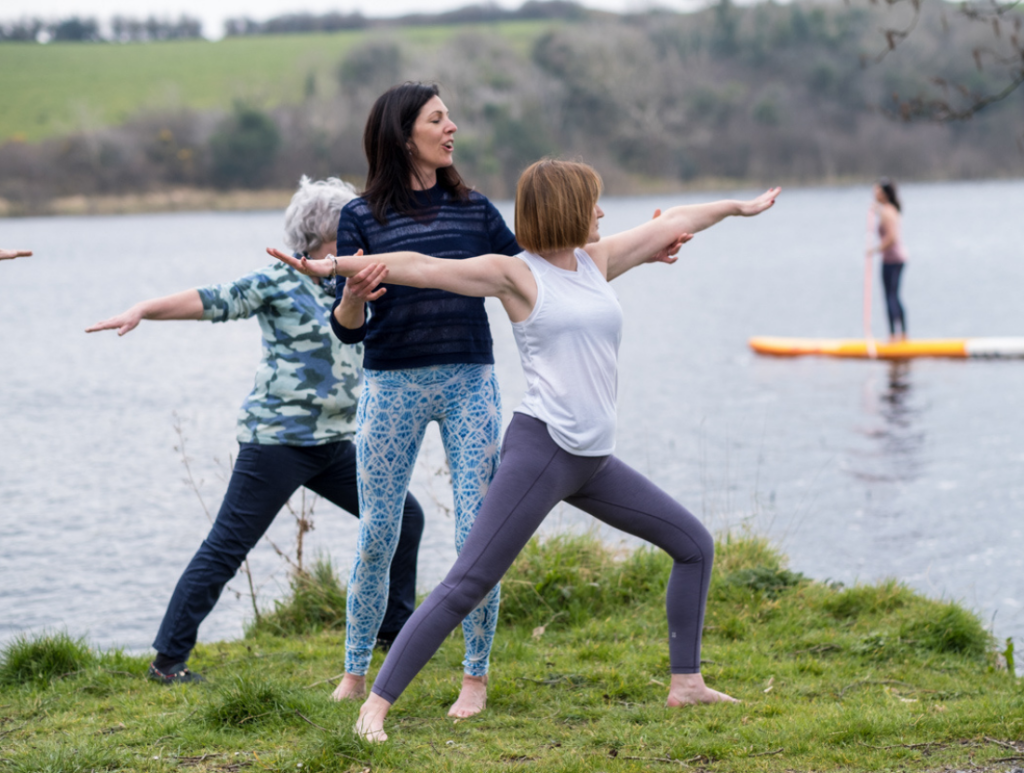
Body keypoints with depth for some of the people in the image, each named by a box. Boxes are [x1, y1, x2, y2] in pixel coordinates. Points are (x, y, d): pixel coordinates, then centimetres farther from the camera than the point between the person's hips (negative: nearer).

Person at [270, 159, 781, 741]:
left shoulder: (595, 261, 15)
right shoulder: (516, 273, -4)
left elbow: (671, 224, 27)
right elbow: (423, 268, -13)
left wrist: (737, 207, 40)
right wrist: (334, 266, -22)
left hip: (594, 461, 8)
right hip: (542, 447, -8)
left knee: (696, 545, 13)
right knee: (467, 585, -13)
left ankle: (687, 682, 23)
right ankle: (377, 704, -11)